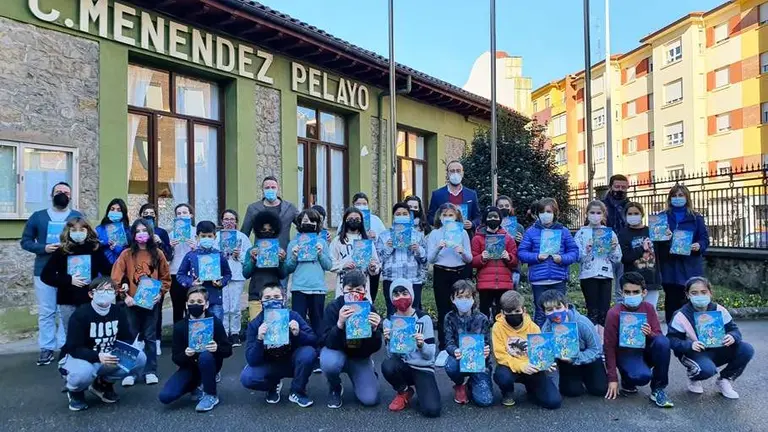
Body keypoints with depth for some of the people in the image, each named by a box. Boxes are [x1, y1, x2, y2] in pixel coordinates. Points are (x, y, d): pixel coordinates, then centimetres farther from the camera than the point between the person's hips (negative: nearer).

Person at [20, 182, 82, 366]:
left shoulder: (78, 217, 7)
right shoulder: (38, 216, 9)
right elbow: (25, 241, 8)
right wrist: (44, 248, -10)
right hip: (44, 271, 1)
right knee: (46, 312, 4)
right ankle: (47, 348, 12)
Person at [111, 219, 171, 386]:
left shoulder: (158, 254, 2)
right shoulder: (126, 254, -1)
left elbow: (166, 277, 7)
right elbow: (116, 277, -6)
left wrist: (160, 293, -6)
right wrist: (125, 296, -14)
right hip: (132, 302, 0)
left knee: (150, 337, 7)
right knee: (130, 336, 6)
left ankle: (150, 371, 15)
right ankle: (129, 371, 15)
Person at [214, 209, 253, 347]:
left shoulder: (242, 237, 10)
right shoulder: (216, 236, 10)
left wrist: (239, 255, -11)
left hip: (237, 276, 0)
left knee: (235, 307, 0)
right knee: (223, 307, -1)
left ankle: (235, 334, 13)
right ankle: (224, 334, 10)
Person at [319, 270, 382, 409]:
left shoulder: (370, 309, -15)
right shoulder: (333, 307, -19)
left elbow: (375, 347, -15)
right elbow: (327, 342, -27)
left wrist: (374, 329, -37)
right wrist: (340, 323, -45)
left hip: (360, 356, 1)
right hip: (336, 350, -1)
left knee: (370, 399, -14)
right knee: (329, 363, -37)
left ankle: (369, 369, 20)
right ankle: (335, 388, -1)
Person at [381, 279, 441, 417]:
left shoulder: (424, 319, -6)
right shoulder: (389, 321, -1)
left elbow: (430, 355, -9)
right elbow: (391, 355, -7)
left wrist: (421, 345, -30)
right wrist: (389, 341, -26)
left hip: (423, 369, -2)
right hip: (402, 367, 2)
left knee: (432, 409, -25)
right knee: (387, 366, -33)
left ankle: (417, 387, 10)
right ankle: (404, 391, 0)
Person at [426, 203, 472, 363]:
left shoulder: (462, 233, 6)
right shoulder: (434, 233, 4)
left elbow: (469, 259, 4)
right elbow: (430, 259, -2)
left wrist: (462, 252, -17)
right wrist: (438, 248, -20)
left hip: (459, 274, 1)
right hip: (441, 274, 0)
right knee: (443, 312, 1)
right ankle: (443, 349, 8)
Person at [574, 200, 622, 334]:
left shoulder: (610, 232, 8)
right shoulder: (582, 233, 1)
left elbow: (617, 258, 8)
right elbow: (576, 256, -4)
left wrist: (614, 247, -10)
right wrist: (587, 249, -21)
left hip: (606, 274, 3)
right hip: (588, 275, -3)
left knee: (605, 311, 4)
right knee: (593, 311, -2)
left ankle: (603, 338, 12)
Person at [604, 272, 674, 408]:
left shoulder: (648, 308, -4)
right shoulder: (614, 314, -16)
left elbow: (659, 335, 0)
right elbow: (609, 347, -13)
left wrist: (650, 334, -26)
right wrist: (612, 378, -14)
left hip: (646, 350, 4)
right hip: (625, 353, -4)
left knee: (663, 341, -28)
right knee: (643, 376, -35)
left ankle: (657, 390, -13)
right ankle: (627, 382, 5)